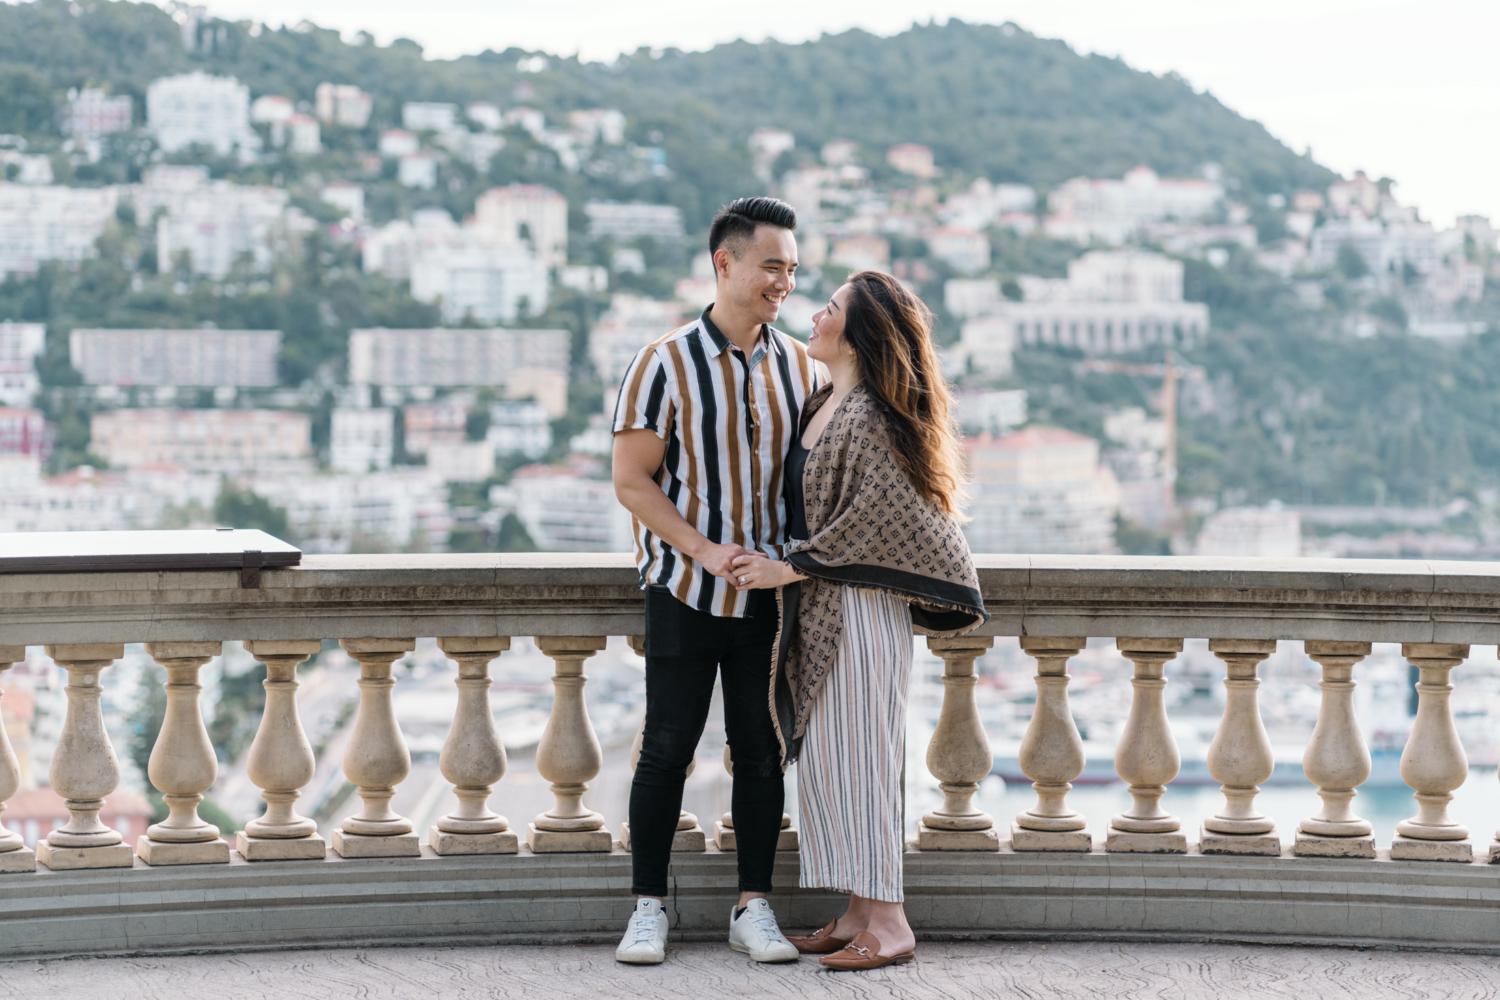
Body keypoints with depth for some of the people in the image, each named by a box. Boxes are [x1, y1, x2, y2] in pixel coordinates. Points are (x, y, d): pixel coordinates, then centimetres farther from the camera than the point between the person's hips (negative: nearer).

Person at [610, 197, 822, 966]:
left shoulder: (802, 368, 5)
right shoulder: (664, 365, -7)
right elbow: (632, 481, -8)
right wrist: (705, 550, -18)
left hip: (771, 593, 3)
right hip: (684, 591, -3)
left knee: (761, 751, 6)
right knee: (667, 749, 1)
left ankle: (753, 909, 15)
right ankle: (648, 909, 11)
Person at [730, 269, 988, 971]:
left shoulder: (870, 420, -16)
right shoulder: (822, 407, 13)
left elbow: (869, 521, -19)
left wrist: (787, 569, -13)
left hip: (859, 605, -9)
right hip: (818, 607, 9)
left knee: (859, 755, -7)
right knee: (824, 757, 10)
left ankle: (889, 925, -2)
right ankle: (859, 914, 15)